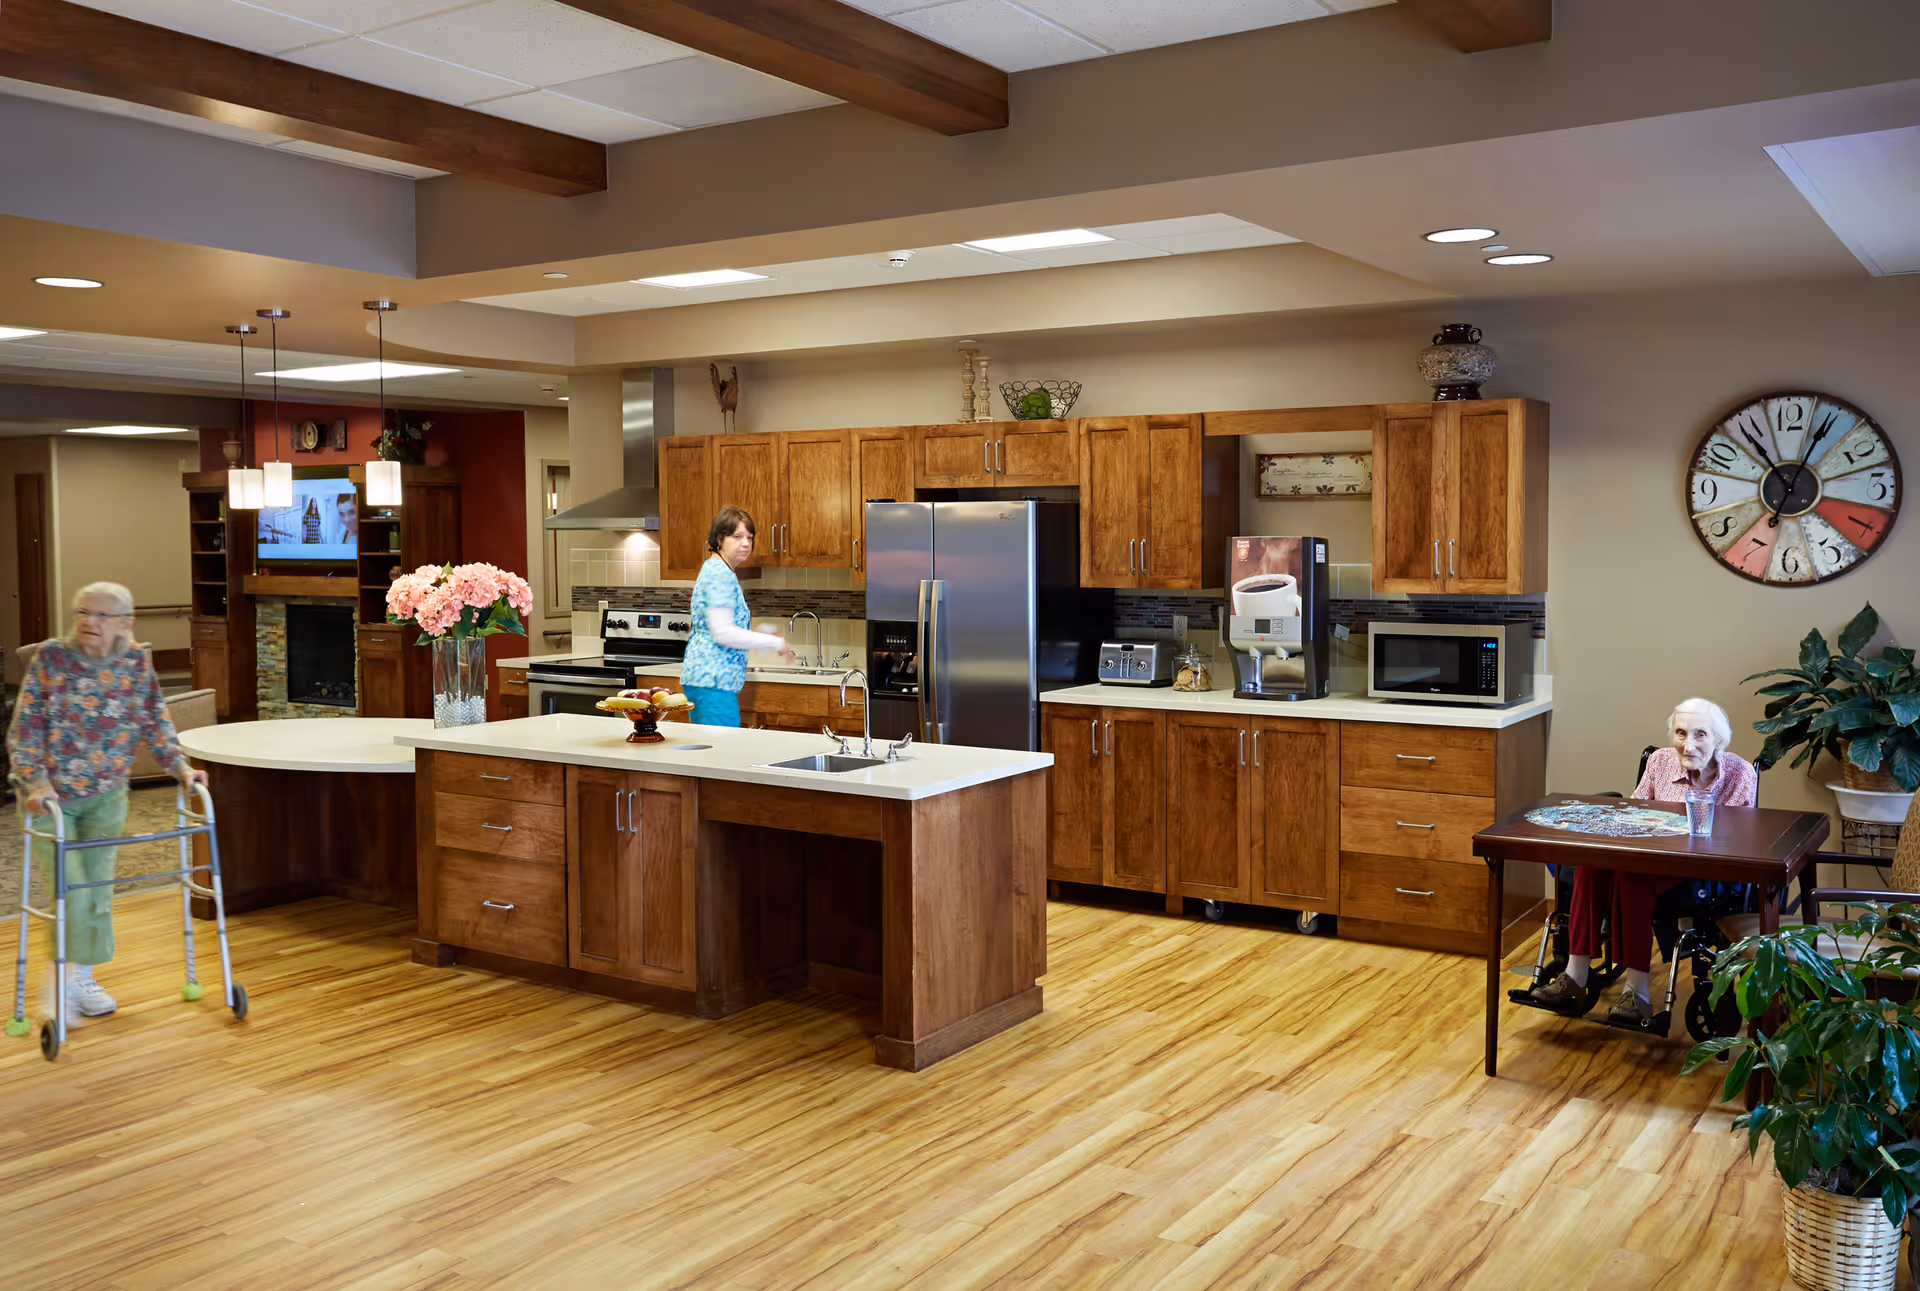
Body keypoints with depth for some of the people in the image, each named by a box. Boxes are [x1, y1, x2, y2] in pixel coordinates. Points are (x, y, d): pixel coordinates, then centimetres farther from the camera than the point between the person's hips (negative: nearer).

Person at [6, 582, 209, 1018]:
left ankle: (84, 976, 20)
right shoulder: (51, 657, -13)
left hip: (106, 794, 3)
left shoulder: (137, 662, -4)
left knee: (98, 885, 7)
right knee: (69, 887, -7)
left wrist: (179, 766, -5)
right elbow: (25, 726, -13)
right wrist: (36, 782, -23)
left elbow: (155, 720, 5)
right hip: (50, 794, -3)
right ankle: (63, 978, 10)